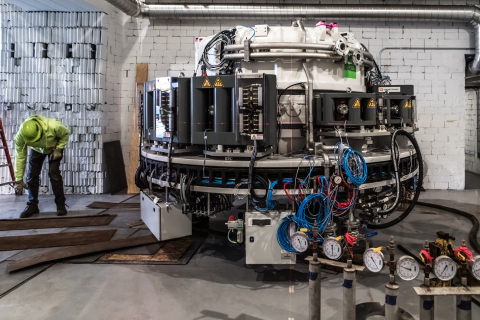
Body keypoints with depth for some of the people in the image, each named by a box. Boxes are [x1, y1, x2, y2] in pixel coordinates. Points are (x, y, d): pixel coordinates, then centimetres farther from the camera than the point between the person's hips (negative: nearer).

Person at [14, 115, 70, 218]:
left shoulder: (53, 126, -42)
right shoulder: (20, 136, -32)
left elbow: (66, 133, -18)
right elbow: (20, 157, -23)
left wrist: (58, 150, -24)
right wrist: (19, 180, -20)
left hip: (54, 148, -2)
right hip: (36, 150, 3)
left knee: (54, 173, -15)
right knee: (32, 175, -6)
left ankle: (60, 204, -5)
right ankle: (32, 205, 8)